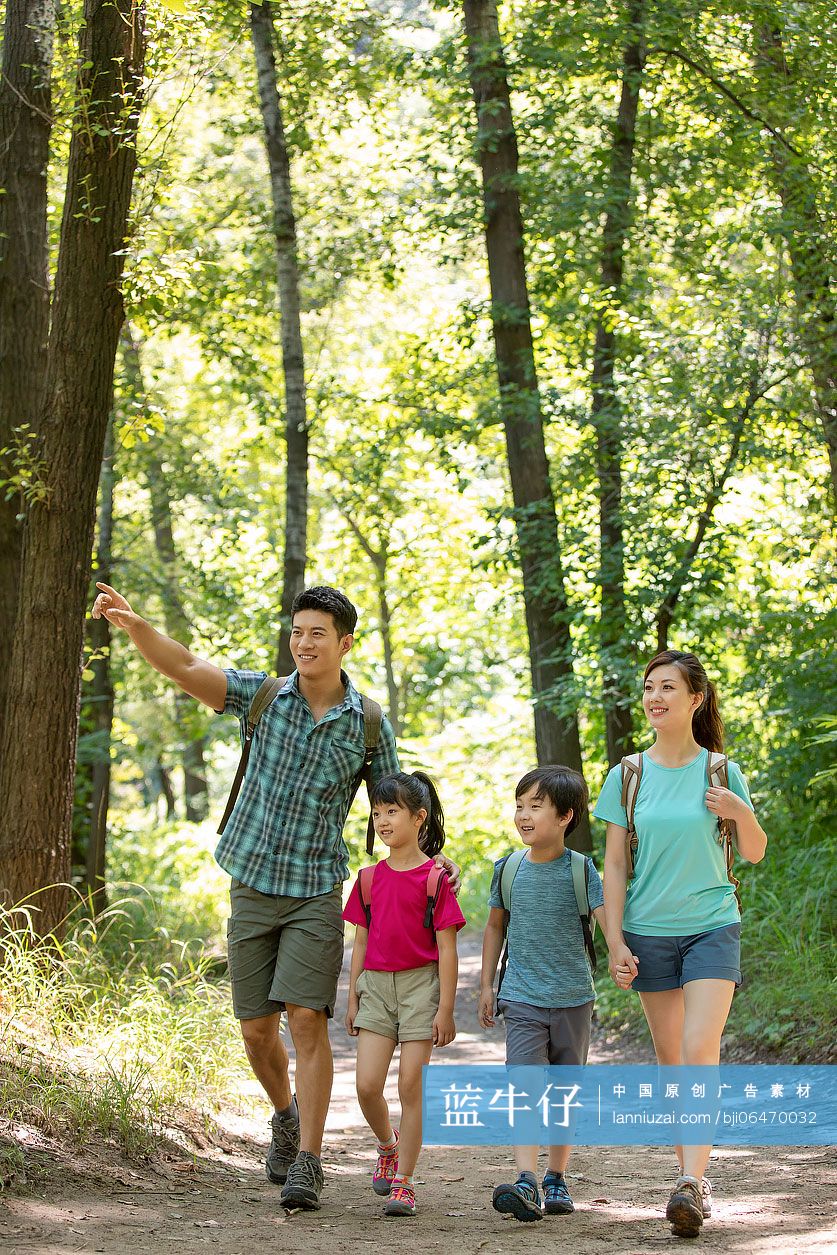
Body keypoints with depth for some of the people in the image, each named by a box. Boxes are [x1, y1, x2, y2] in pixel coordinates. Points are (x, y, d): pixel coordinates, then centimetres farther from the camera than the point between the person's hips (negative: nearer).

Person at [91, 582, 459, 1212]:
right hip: (252, 886, 2)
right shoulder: (265, 697, -1)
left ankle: (307, 1164, -10)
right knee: (257, 1027, 7)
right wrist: (134, 624, -30)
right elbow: (188, 670, -13)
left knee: (307, 1019, -14)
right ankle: (287, 1115, 36)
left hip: (317, 892, -2)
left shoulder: (369, 724, -1)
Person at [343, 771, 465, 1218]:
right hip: (376, 984, 4)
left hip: (420, 984, -4)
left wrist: (445, 1008, -10)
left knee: (411, 1085, -4)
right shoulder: (370, 878, 8)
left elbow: (446, 947, -7)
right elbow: (361, 941, 14)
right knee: (367, 1085, -4)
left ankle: (404, 1181, 3)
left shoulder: (433, 877, -7)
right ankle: (388, 1145, 25)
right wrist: (353, 997, 10)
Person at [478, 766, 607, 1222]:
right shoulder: (508, 869, 4)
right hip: (522, 997, 1)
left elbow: (606, 918, -13)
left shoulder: (580, 870, -4)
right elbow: (495, 926, 16)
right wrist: (486, 984, 14)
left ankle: (556, 1180, 23)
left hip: (573, 999, 0)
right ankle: (525, 1184, -25)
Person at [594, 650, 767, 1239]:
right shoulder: (628, 776, 2)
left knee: (699, 1051, -16)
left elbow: (756, 854, 8)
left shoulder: (721, 772, -1)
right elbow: (615, 866, 4)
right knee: (670, 1058, 8)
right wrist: (616, 940, -3)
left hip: (712, 927, -2)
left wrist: (741, 813, -12)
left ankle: (691, 1184, -20)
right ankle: (692, 1174, 19)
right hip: (650, 931, 2)